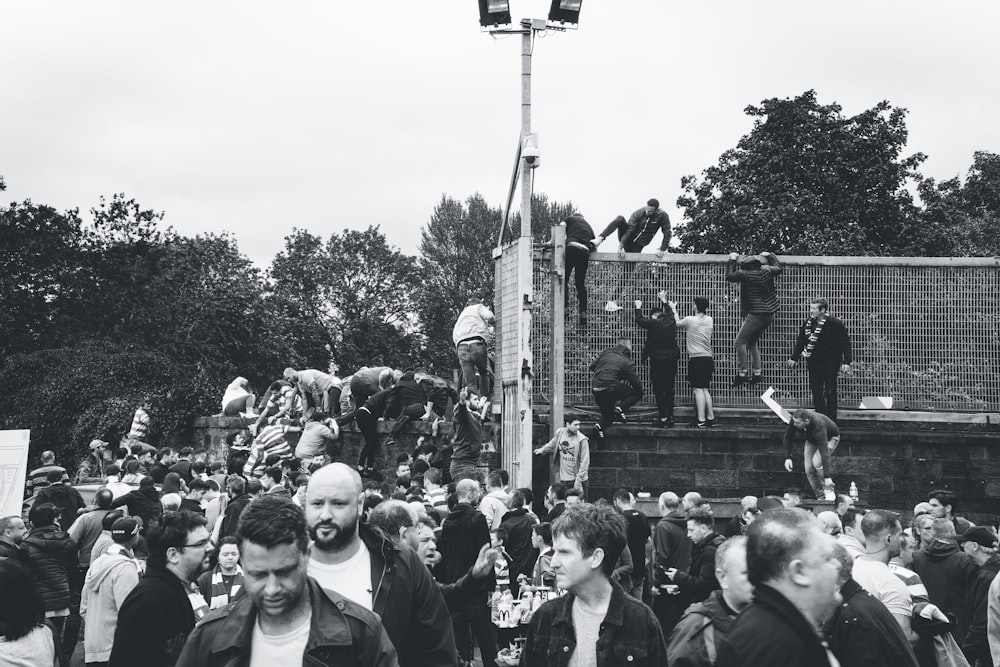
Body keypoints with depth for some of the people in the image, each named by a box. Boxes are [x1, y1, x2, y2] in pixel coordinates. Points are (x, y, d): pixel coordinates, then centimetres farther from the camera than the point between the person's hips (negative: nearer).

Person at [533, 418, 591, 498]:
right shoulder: (559, 433, -2)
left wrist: (579, 480, -17)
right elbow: (552, 444, 24)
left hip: (578, 479, -4)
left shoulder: (582, 440, -15)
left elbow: (584, 462, -14)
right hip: (563, 480, 4)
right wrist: (543, 449, 14)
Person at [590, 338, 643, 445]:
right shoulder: (627, 362, 0)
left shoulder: (607, 352, 13)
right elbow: (637, 384, 2)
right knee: (637, 392, 9)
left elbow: (592, 367, 16)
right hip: (610, 388, -6)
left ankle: (600, 426, -7)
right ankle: (620, 408, -7)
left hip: (595, 389, 6)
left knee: (607, 414, 23)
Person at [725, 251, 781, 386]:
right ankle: (757, 373, 18)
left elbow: (729, 276, 0)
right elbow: (778, 268, 26)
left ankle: (742, 374, -7)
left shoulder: (745, 275, -13)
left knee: (740, 342, -6)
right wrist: (769, 256, 37)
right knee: (752, 343, 19)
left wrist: (732, 261, 12)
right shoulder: (766, 272, 6)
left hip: (756, 314, -9)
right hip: (769, 314, 9)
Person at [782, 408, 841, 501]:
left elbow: (824, 453, -46)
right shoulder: (795, 420, -30)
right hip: (811, 440, 6)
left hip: (830, 438, -6)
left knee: (817, 462, -29)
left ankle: (829, 491, -13)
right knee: (809, 469, -8)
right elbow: (788, 437, -11)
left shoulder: (818, 427, -45)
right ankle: (820, 497, 6)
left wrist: (827, 477, -47)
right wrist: (787, 457, -18)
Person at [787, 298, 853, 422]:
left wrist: (846, 362, -13)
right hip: (813, 363, 4)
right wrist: (794, 357, 18)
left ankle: (831, 420, 11)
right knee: (816, 392, 6)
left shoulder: (835, 324, -11)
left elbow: (846, 342, -8)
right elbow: (801, 341, 15)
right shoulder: (808, 323, 3)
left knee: (830, 393, 1)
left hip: (830, 363, -4)